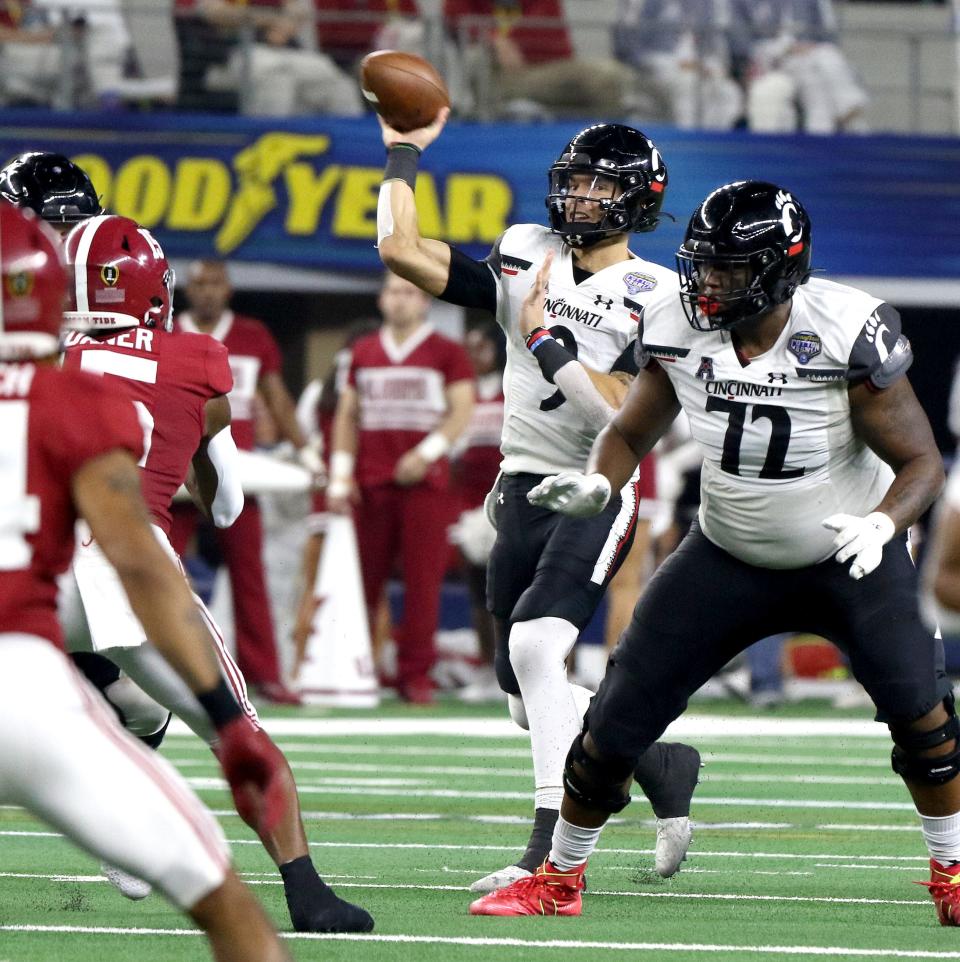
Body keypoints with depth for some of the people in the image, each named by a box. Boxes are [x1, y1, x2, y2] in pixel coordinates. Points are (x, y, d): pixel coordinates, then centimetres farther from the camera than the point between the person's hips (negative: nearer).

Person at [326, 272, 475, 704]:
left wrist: (427, 453, -16)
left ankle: (415, 675, -1)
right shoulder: (363, 353, 15)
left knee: (423, 582, -4)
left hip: (424, 480, -3)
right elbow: (347, 415, 16)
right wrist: (341, 474, 6)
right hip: (371, 484, 3)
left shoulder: (447, 354, 5)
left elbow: (461, 412, -2)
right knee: (364, 579, 1)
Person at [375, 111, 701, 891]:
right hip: (521, 493, 6)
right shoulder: (527, 259, 8)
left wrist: (550, 344, -19)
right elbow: (402, 250, 2)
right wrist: (403, 152, 4)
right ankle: (661, 764, 31)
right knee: (532, 700, 8)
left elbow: (621, 417, -16)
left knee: (535, 647, -25)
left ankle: (551, 852, -27)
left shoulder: (652, 299, -7)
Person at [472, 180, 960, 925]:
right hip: (729, 557, 3)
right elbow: (633, 431, 3)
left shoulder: (847, 339, -25)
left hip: (849, 559, -3)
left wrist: (882, 524, -38)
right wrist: (598, 484, -19)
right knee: (619, 716, -2)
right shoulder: (681, 332, -14)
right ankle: (559, 879, 18)